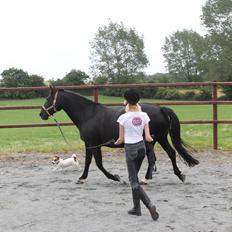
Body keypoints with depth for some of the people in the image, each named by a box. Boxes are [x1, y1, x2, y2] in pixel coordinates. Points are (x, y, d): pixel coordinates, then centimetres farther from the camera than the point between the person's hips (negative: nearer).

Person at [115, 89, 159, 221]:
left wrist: (116, 142, 16)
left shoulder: (123, 117, -12)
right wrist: (151, 139, 19)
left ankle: (150, 205, -19)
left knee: (134, 181, 0)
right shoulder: (144, 116, -2)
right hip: (142, 147, 5)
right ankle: (136, 208, 24)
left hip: (130, 149, -5)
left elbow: (121, 139, -6)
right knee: (134, 177, 21)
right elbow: (148, 137, -4)